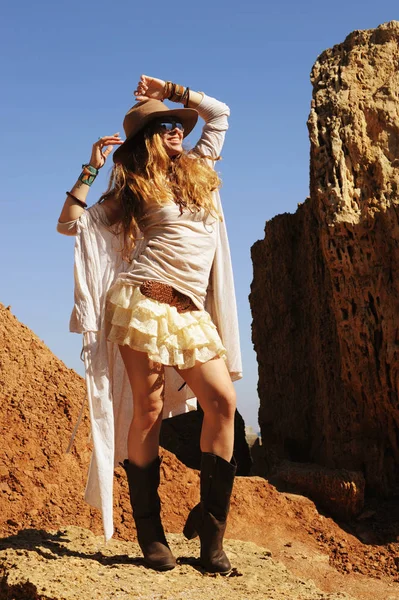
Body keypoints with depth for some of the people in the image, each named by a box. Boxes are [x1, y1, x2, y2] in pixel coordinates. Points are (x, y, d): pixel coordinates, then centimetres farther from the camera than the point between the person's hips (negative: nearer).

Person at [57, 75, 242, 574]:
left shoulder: (200, 169, 22)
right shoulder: (130, 192, 12)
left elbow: (217, 112, 31)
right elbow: (69, 223, 9)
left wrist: (170, 90, 23)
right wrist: (92, 168, 7)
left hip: (191, 313, 4)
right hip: (142, 303, -4)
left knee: (222, 402, -11)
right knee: (148, 411, -5)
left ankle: (209, 529, -3)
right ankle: (150, 535, 2)